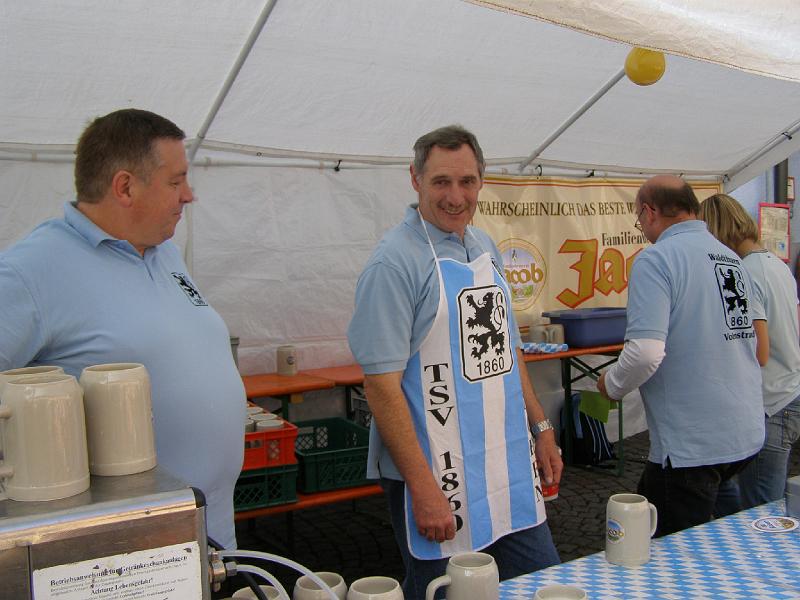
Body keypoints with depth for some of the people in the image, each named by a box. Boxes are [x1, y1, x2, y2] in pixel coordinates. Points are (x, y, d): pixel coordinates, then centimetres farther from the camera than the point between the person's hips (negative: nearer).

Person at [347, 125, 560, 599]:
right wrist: (423, 489, -22)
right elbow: (382, 384, -20)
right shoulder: (395, 262, -16)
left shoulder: (485, 248, 8)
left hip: (509, 468, 8)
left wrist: (541, 427, 14)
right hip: (437, 475, -7)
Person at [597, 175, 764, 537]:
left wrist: (611, 385, -7)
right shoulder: (732, 258, 10)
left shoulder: (656, 259, -16)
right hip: (746, 435, 9)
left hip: (693, 443, -8)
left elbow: (645, 353, -26)